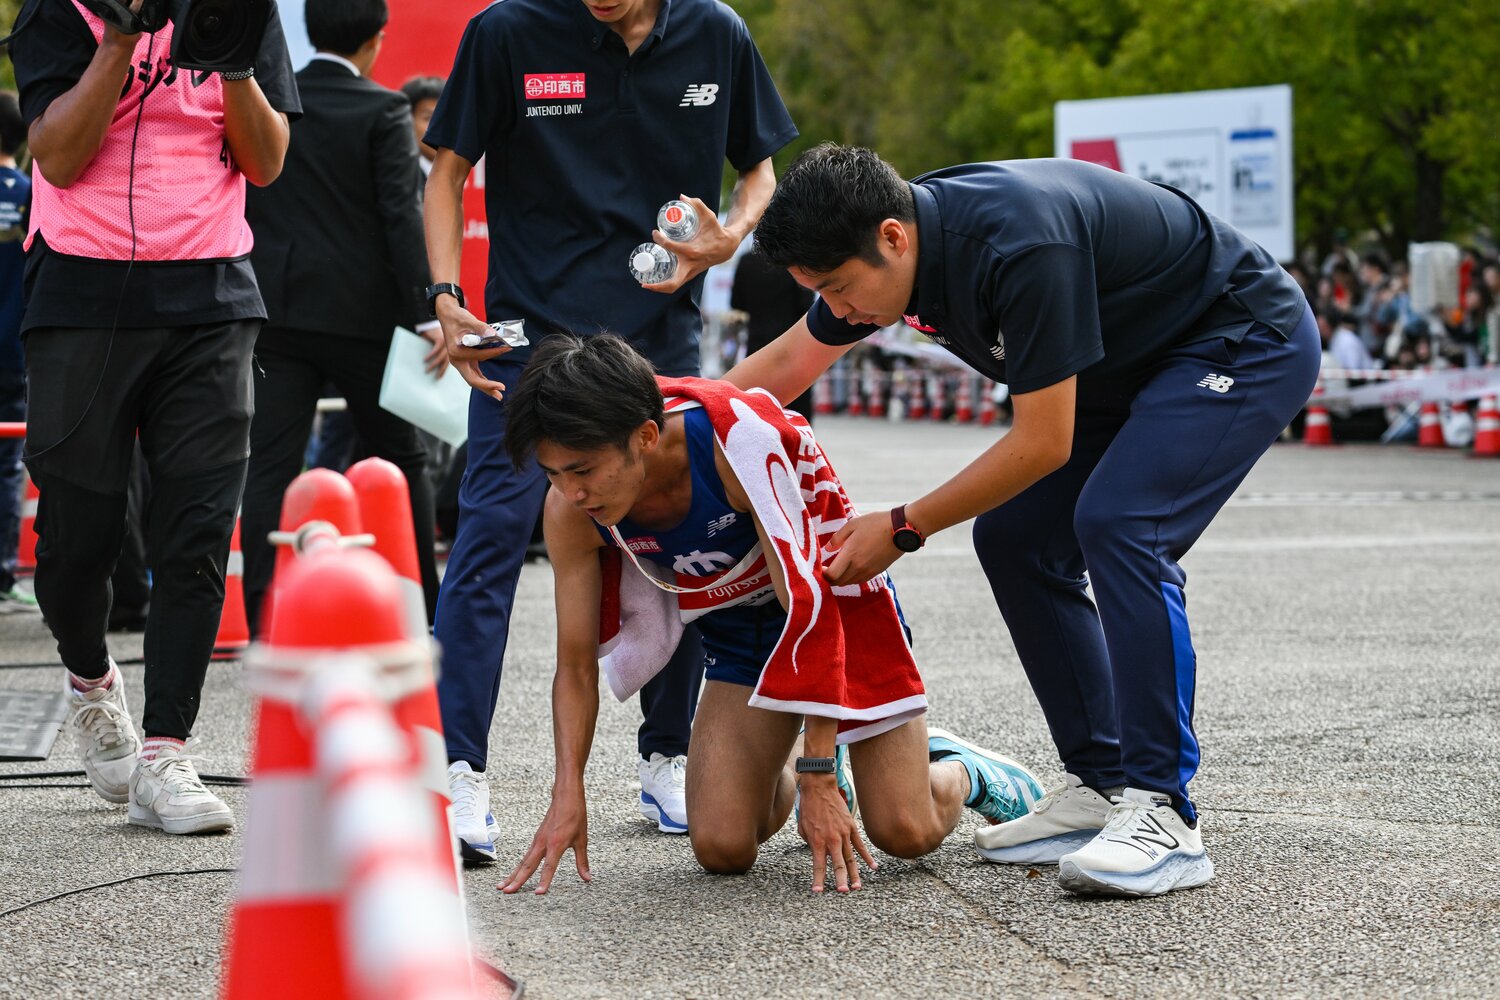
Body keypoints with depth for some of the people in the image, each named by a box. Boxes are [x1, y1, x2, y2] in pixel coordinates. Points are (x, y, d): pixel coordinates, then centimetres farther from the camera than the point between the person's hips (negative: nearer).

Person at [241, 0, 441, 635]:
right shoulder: (382, 112, -6)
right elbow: (403, 216, -13)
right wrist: (424, 313, -12)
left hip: (276, 312, 3)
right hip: (361, 314, -3)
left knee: (270, 469, 0)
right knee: (400, 460, 11)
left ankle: (265, 622, -7)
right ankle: (420, 615, 16)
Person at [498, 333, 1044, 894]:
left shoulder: (741, 440, -36)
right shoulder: (570, 510, -21)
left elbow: (811, 604, -33)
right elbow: (575, 665, -9)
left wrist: (819, 779, -33)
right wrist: (568, 794, -22)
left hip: (839, 603, -4)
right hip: (738, 632, 4)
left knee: (906, 833, -12)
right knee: (721, 847, -12)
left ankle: (963, 772, 23)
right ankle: (782, 776, 22)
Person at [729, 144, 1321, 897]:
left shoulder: (1019, 246, -36)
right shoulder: (884, 241, -9)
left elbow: (1044, 443, -28)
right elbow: (782, 367, 9)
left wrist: (903, 528, -20)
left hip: (1248, 345, -9)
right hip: (1131, 360, 9)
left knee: (1117, 524, -26)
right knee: (1013, 539, 1)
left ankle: (1161, 816, -23)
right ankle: (1101, 786, 7)